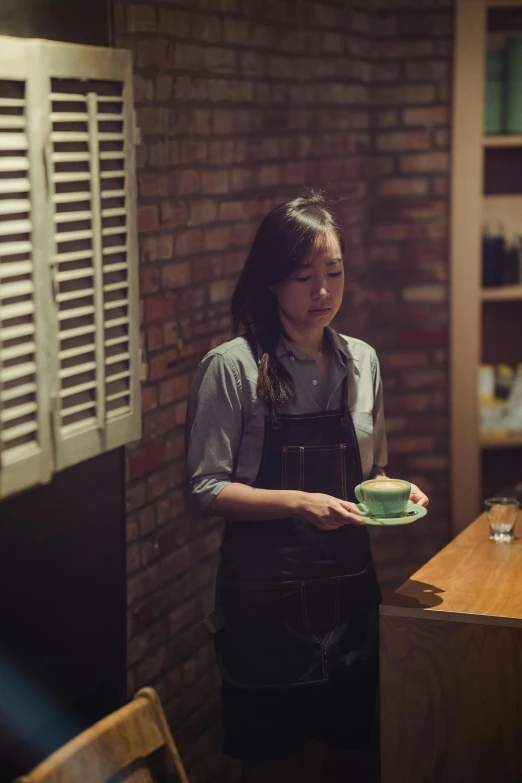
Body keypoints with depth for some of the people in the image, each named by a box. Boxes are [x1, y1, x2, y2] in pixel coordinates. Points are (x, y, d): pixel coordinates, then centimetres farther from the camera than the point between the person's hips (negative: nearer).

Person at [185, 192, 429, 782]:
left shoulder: (362, 361, 5)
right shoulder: (232, 367, -12)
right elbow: (205, 489, -13)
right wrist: (300, 502, -24)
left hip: (348, 585, 5)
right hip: (265, 594, -4)